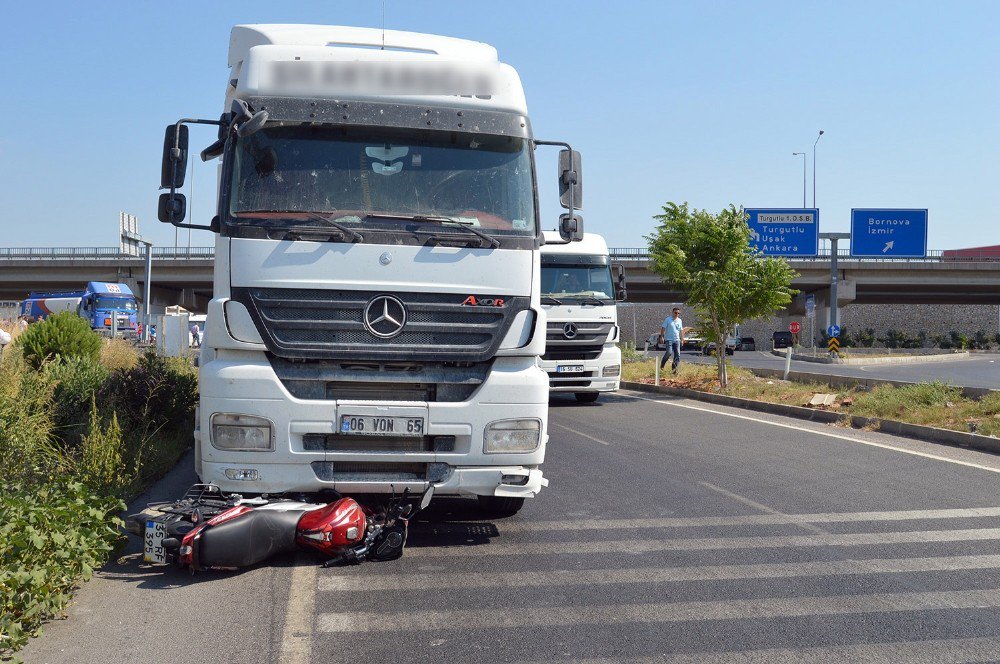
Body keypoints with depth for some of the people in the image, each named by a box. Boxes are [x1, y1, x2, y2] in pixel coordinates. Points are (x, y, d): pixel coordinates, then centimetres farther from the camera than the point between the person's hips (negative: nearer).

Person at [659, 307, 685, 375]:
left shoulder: (680, 321, 14)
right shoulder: (667, 320, 0)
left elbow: (681, 330, 21)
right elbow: (663, 328, -1)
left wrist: (682, 339, 17)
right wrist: (661, 337, -10)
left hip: (677, 340, 5)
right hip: (669, 339, -5)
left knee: (677, 355, -4)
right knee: (669, 352, -19)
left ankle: (674, 368, 2)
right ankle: (662, 364, 3)